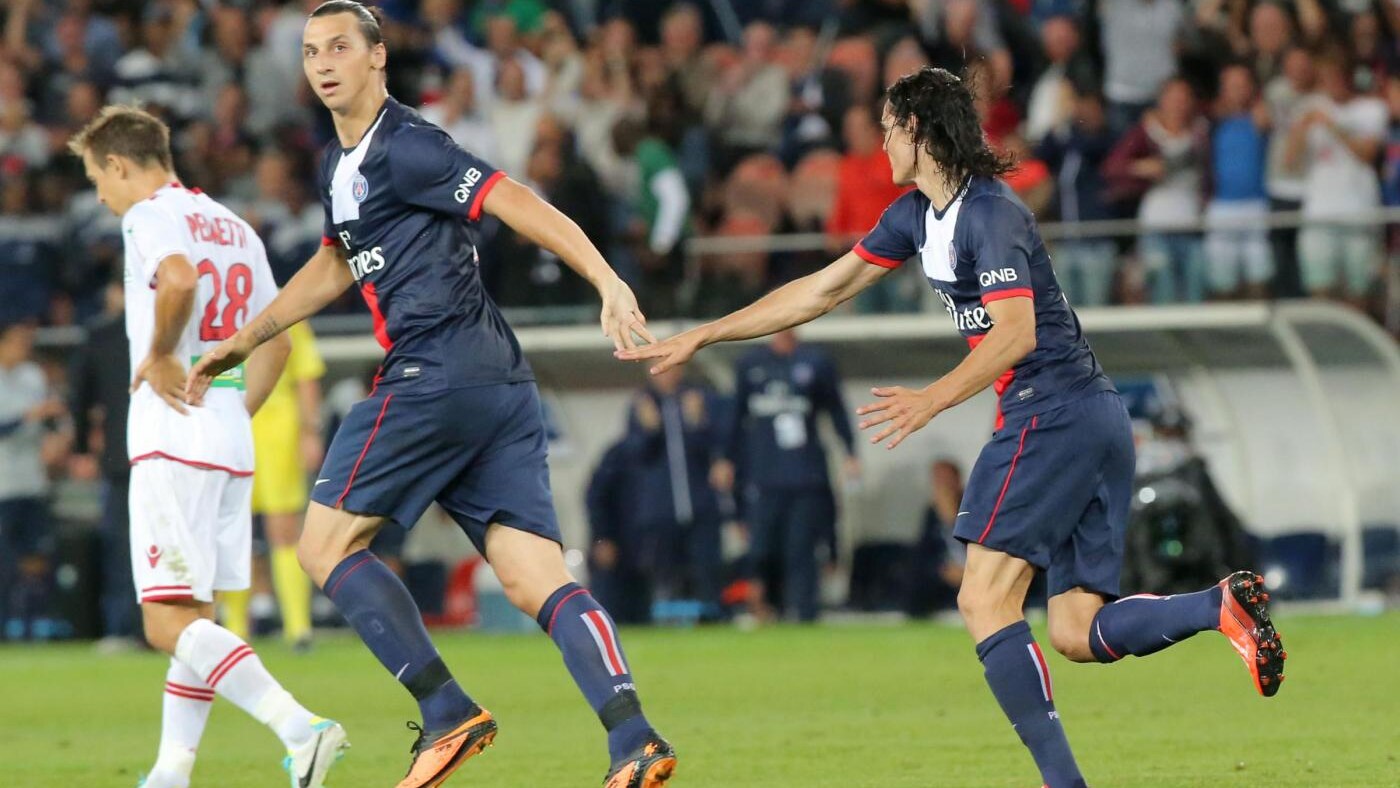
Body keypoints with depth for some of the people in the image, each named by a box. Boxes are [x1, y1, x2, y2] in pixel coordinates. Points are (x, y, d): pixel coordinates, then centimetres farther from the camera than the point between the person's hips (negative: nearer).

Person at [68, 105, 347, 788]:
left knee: (168, 621, -11)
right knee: (193, 617, 14)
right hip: (231, 444, 9)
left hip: (173, 441, -9)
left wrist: (158, 356, -16)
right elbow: (276, 338, 21)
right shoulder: (232, 226, 19)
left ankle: (300, 729, -27)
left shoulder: (151, 214, -7)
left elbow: (180, 278, -29)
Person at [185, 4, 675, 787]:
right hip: (503, 385, 9)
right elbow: (335, 266, 38)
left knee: (326, 543, 1)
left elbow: (519, 204, -14)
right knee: (539, 581, -2)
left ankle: (448, 713, -6)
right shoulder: (340, 163, 23)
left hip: (438, 371, -9)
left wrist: (608, 283, -24)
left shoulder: (404, 147, -6)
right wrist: (246, 339, 40)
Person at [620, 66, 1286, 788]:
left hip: (1051, 411, -10)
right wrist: (700, 337, 22)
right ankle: (1225, 603, -10)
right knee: (1078, 634, 3)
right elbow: (823, 290, 22)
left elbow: (1015, 332, -23)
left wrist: (933, 399, -32)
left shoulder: (989, 213, -12)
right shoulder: (918, 214, 17)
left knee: (985, 599, -13)